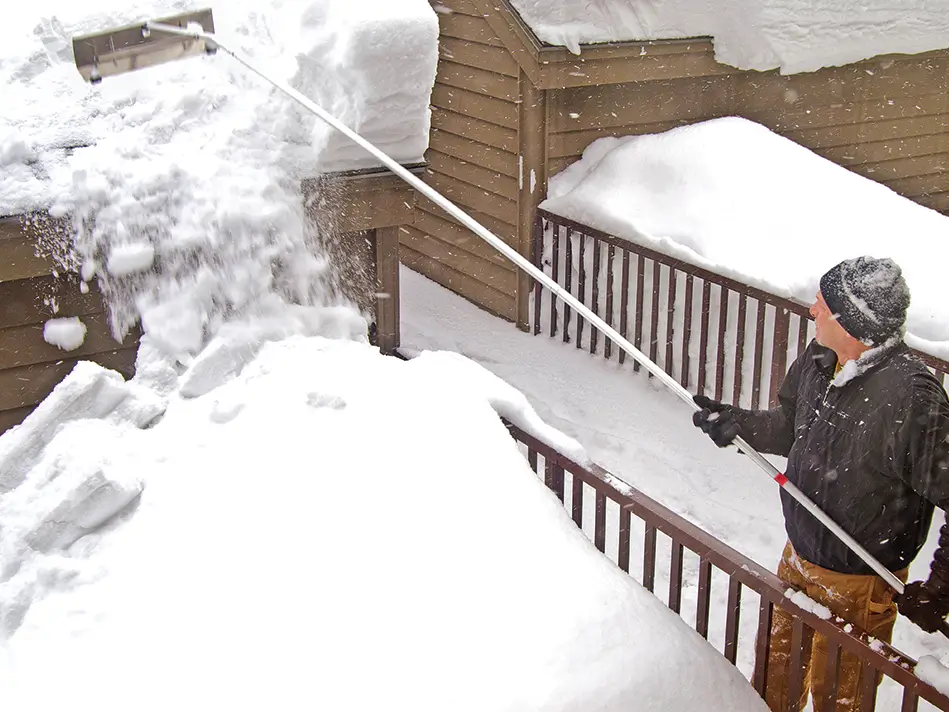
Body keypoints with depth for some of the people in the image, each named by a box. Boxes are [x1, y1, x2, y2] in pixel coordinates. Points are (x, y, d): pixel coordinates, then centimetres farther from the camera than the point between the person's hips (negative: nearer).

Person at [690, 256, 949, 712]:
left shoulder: (912, 398, -32)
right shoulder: (818, 359, -9)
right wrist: (737, 423, -6)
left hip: (857, 584, -7)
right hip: (799, 555, 7)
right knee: (778, 662, 28)